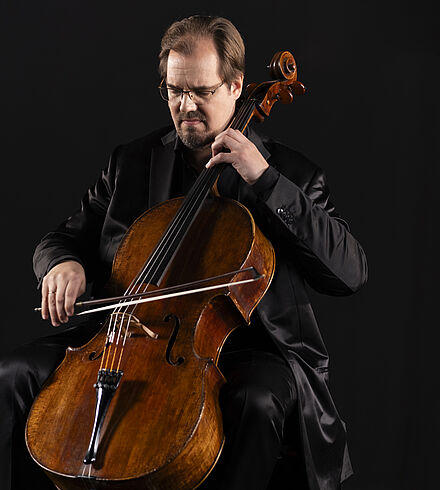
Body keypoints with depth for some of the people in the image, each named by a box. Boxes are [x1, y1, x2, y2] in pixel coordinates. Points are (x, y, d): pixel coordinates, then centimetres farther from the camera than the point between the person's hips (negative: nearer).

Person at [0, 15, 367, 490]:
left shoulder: (288, 173, 2)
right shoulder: (131, 162, 13)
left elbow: (351, 271, -10)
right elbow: (65, 237, 19)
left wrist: (265, 181, -16)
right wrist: (64, 264, -9)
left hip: (241, 345, -3)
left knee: (257, 402, -37)